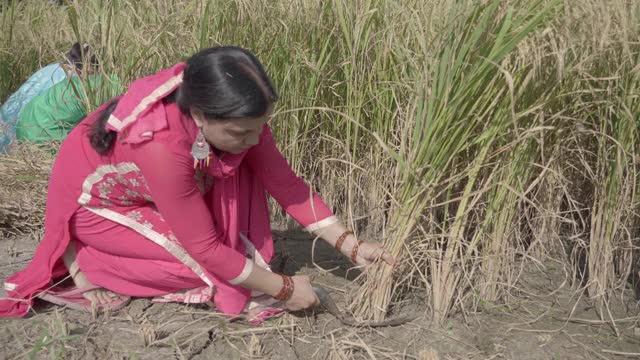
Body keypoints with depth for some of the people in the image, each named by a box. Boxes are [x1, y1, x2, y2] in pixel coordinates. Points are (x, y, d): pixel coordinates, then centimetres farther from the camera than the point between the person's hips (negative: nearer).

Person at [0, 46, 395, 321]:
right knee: (202, 264, -20)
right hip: (92, 201, -6)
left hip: (148, 188, 6)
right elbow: (205, 250, -34)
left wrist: (351, 244, -17)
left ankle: (237, 254, -3)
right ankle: (87, 261, -2)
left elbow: (284, 182, -13)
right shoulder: (161, 145, -42)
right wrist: (283, 289, -26)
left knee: (238, 170, -14)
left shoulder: (231, 115, -23)